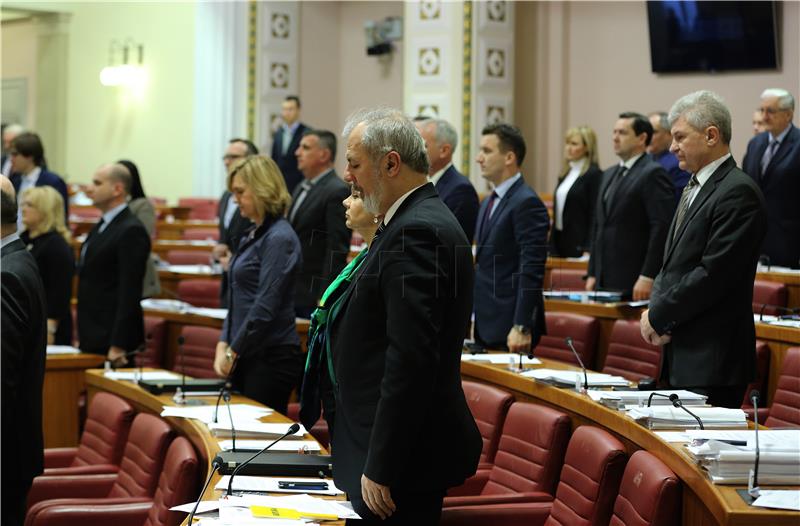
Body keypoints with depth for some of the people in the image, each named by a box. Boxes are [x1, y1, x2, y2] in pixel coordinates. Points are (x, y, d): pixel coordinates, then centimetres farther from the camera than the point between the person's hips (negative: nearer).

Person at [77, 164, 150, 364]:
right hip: (92, 338, 9)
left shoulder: (131, 231, -14)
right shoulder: (101, 226, 15)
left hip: (112, 338, -9)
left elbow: (129, 292, -19)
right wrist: (82, 337, 18)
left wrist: (118, 345, -21)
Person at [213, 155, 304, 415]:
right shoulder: (252, 236, 14)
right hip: (246, 356, 9)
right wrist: (223, 345, 6)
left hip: (272, 357, -9)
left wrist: (233, 352, -11)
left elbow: (266, 306, -18)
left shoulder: (279, 238, -13)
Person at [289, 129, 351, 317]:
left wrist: (324, 298, -20)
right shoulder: (301, 188, 15)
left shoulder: (337, 192, -13)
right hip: (293, 292, 8)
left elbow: (337, 251, -17)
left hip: (315, 294, -8)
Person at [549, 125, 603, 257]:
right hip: (560, 241, 7)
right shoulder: (565, 174, 15)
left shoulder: (594, 174, -8)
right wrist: (551, 246, 15)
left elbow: (595, 216, -13)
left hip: (579, 244, -7)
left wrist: (588, 250, -18)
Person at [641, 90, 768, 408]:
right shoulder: (694, 190, 18)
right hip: (682, 357, 9)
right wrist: (655, 311, 2)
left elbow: (714, 274, -19)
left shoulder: (738, 192, -13)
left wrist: (658, 317, -11)